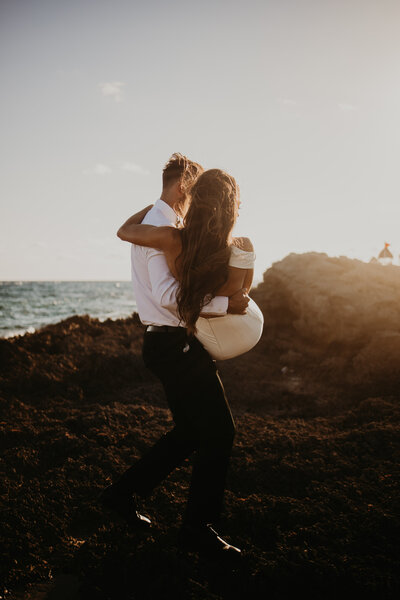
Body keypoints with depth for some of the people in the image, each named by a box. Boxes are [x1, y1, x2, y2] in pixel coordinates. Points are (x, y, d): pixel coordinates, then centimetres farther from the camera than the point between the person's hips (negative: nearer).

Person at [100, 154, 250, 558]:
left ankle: (123, 493, 26)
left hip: (166, 341, 11)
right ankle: (198, 528, 8)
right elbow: (168, 294, -26)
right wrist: (225, 303, -22)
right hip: (176, 345, -11)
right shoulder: (161, 227, -15)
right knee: (219, 431, -3)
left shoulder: (151, 223, 18)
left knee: (190, 432, 18)